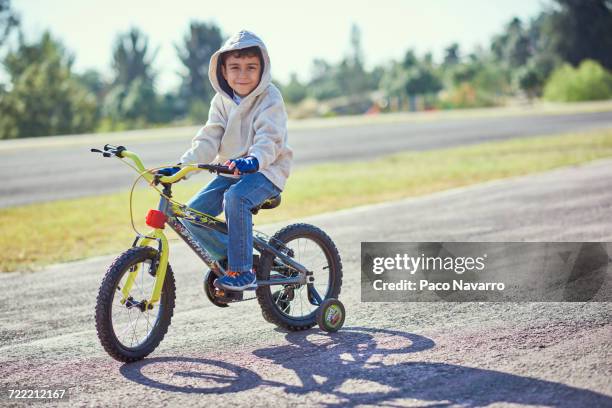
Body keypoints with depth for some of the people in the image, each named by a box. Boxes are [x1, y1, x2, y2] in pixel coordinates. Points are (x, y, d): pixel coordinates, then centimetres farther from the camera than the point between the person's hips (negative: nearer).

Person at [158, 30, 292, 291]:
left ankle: (243, 271, -26)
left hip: (266, 169, -6)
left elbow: (268, 141, -26)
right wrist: (180, 166, -19)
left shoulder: (270, 99, -13)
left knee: (235, 198, -36)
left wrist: (252, 161, -48)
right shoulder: (222, 101, 4)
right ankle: (228, 257, 9)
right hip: (231, 171, 6)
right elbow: (208, 141, -3)